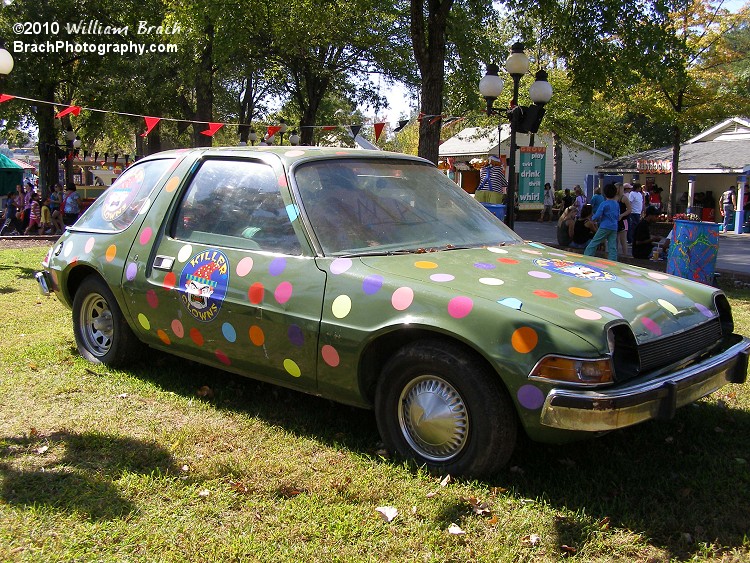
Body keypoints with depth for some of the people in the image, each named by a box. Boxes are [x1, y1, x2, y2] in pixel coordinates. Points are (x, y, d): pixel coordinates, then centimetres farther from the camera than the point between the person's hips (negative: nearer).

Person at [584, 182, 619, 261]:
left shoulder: (604, 204, -10)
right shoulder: (617, 204, 8)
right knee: (612, 246, 4)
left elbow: (597, 216, -13)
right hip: (614, 228, 6)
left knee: (593, 243, 0)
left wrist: (593, 218, 8)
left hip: (605, 227, -5)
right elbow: (618, 216, 17)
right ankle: (613, 262, 2)